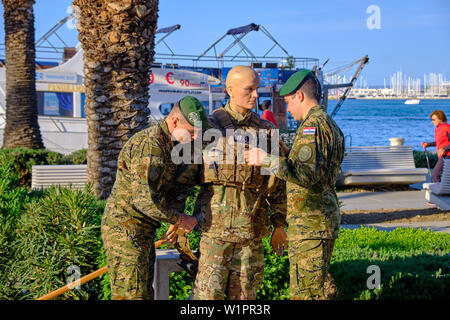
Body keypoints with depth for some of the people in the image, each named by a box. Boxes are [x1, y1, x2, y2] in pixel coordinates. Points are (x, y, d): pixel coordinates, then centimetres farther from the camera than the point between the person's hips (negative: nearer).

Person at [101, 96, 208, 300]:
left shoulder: (171, 144, 11)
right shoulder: (150, 146, -22)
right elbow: (146, 200, -28)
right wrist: (179, 219, -15)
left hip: (144, 232, 10)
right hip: (125, 230, -10)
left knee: (145, 292, 15)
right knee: (131, 294, -9)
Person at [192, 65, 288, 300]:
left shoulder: (265, 130, 9)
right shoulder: (209, 125, 1)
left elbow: (277, 181, 13)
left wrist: (280, 224, 11)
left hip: (252, 226, 3)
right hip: (216, 223, -3)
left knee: (244, 292, 8)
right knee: (209, 292, -4)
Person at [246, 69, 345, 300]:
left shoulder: (313, 125, -16)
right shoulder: (331, 125, 17)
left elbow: (309, 173, -29)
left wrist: (267, 160, -31)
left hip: (310, 223, -11)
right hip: (324, 220, 11)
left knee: (304, 293, -8)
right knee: (319, 286, 18)